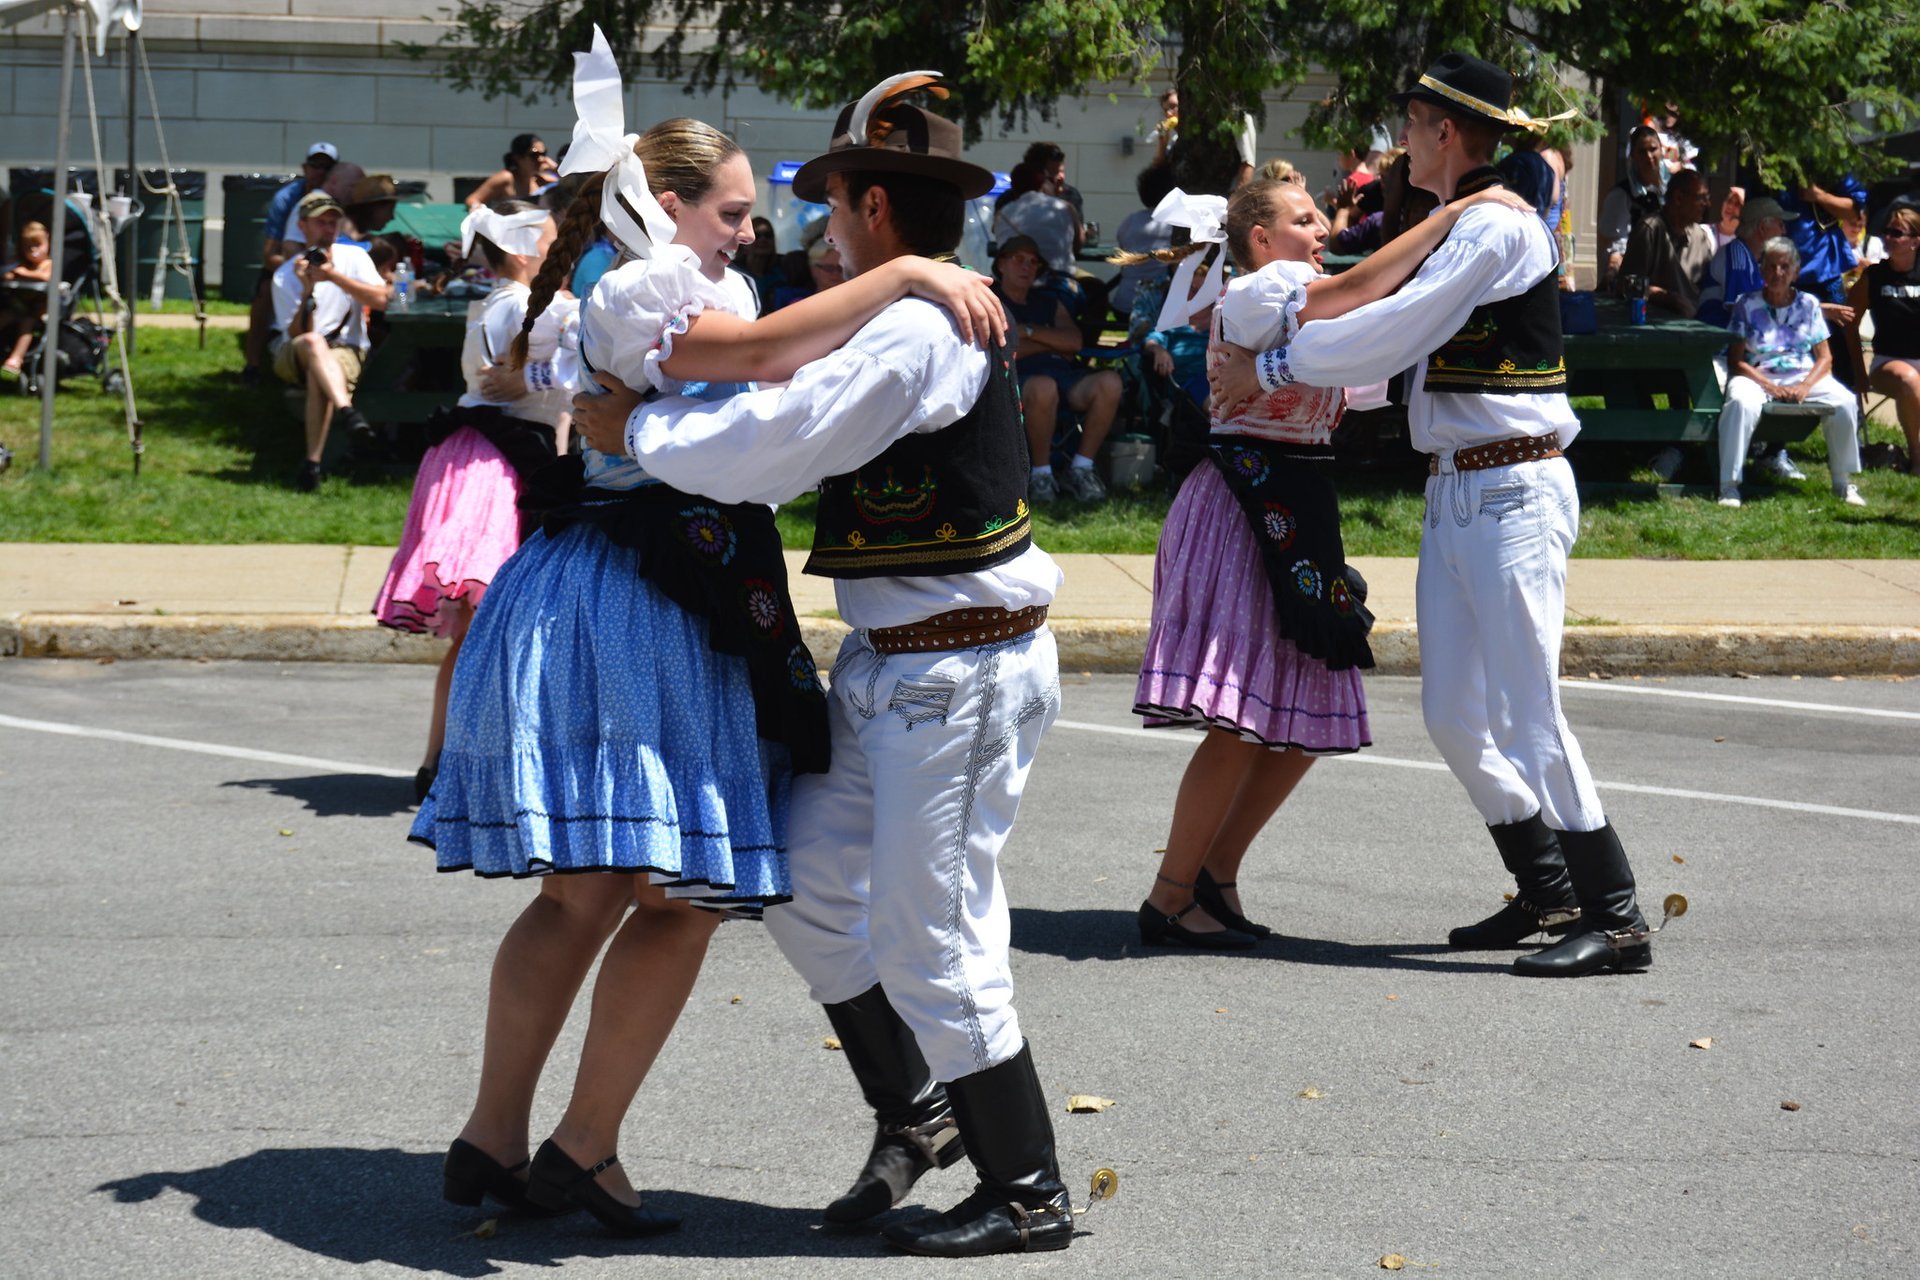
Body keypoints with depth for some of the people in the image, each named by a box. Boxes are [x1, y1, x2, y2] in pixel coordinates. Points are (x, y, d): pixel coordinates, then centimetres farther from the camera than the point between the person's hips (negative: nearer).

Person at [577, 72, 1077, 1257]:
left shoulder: (910, 328, -19)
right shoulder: (941, 315, 13)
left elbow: (764, 450, -22)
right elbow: (795, 434, 19)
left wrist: (631, 426, -7)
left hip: (959, 674, -10)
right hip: (892, 665, 10)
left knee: (930, 938, -2)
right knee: (808, 889, 15)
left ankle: (1028, 1193, 10)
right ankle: (915, 1110, 28)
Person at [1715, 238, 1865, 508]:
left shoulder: (1808, 304, 8)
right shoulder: (1747, 306, 2)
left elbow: (1825, 358, 6)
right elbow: (1735, 361, -4)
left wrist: (1805, 386, -14)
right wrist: (1771, 387, -17)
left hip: (1805, 376, 2)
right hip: (1757, 376, -2)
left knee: (1845, 402, -24)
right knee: (1741, 403, -37)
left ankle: (1843, 483, -8)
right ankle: (1729, 486, -32)